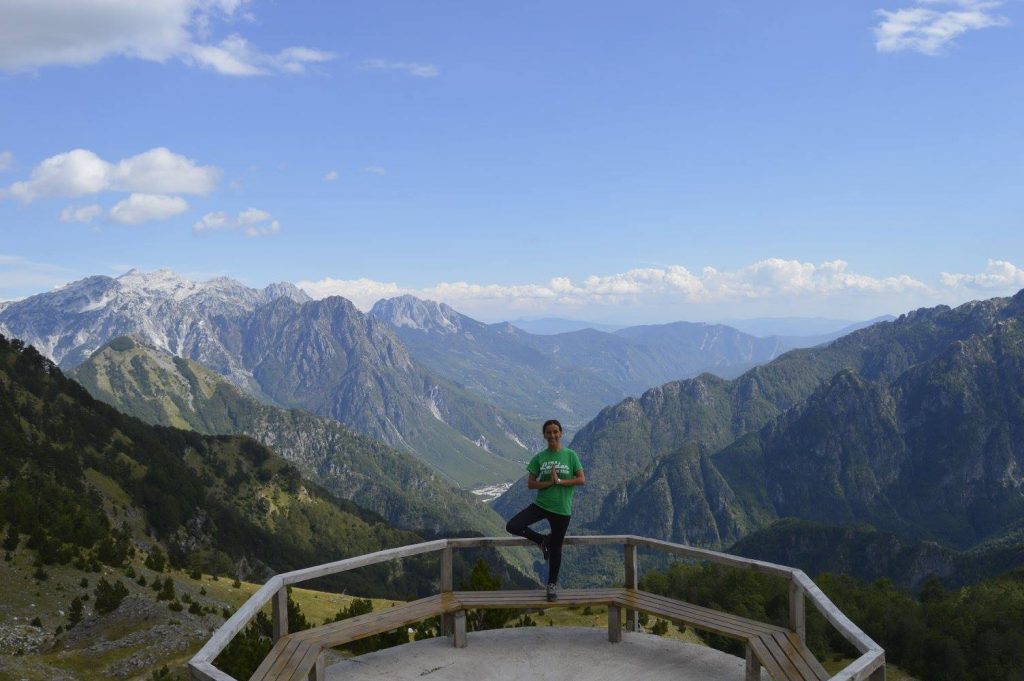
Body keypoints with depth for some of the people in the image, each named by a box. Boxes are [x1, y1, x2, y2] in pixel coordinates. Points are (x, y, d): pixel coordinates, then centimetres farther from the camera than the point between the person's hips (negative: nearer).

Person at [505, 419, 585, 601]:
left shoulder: (570, 455, -3)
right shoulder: (539, 458, 0)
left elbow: (582, 480, -7)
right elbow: (530, 484, -2)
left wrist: (560, 481, -17)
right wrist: (549, 482, -17)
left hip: (562, 509, -1)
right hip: (541, 504, 1)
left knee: (556, 550, 7)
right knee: (512, 526, -18)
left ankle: (551, 586, 27)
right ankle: (543, 540, 7)